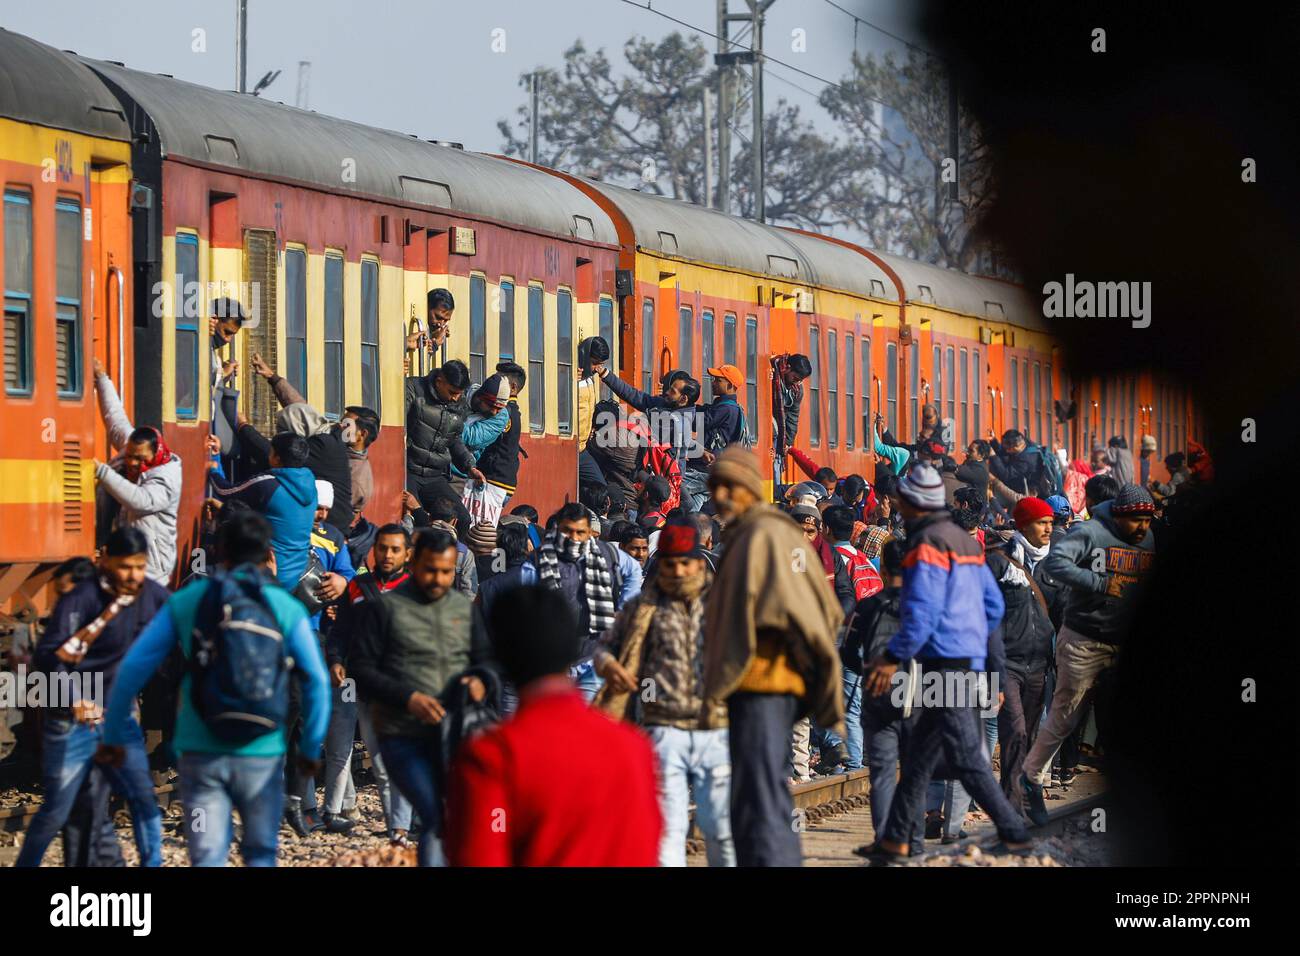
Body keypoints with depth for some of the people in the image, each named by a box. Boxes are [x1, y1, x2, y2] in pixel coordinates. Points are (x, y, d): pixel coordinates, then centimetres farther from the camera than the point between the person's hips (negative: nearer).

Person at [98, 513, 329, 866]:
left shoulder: (185, 602, 2)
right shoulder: (287, 608, 0)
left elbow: (133, 668, 0)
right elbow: (317, 681, -3)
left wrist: (113, 735, 9)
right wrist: (311, 748, 8)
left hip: (201, 750, 0)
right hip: (261, 752, 0)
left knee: (208, 858, 3)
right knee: (260, 855, 16)